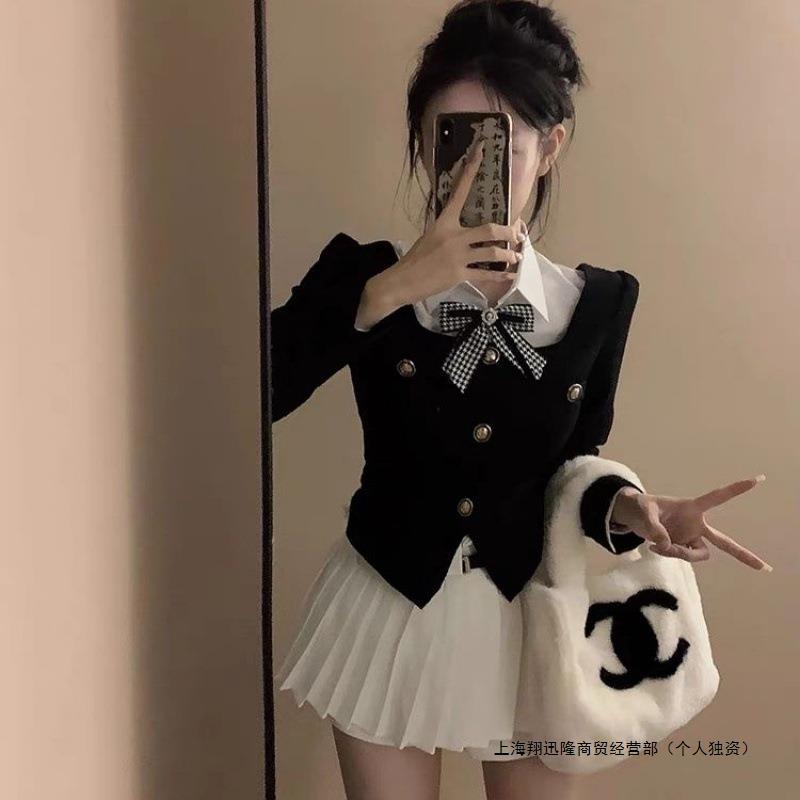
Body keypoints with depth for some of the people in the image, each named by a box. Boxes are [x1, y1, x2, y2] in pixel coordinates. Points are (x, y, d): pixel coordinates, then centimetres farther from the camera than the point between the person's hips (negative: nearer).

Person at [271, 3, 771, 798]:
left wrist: (627, 506, -19)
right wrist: (387, 293, -32)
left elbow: (569, 463, 2)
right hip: (391, 613, -1)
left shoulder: (599, 302, -6)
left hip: (528, 619, 2)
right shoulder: (365, 273, -12)